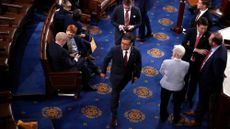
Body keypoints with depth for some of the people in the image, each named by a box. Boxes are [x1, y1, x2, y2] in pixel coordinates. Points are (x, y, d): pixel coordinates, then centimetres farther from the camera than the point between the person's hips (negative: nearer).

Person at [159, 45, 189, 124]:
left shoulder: (166, 62, -30)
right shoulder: (186, 64, -28)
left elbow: (162, 72, -11)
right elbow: (184, 74, -7)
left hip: (166, 85, 0)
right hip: (178, 87, 1)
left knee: (164, 102, 27)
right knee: (177, 103, 27)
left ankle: (163, 117, 48)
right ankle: (176, 119, 48)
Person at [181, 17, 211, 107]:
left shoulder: (208, 36, -17)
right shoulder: (190, 31, -13)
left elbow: (206, 51, -18)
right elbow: (184, 45, -18)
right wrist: (196, 50, -27)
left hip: (198, 62, -1)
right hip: (187, 60, 1)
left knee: (194, 81, 18)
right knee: (184, 79, 19)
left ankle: (189, 98, 41)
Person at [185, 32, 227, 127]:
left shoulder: (218, 57, -41)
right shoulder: (220, 46, -15)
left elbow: (219, 76, -28)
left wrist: (216, 90, -15)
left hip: (208, 83, -8)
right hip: (205, 78, 8)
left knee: (203, 101, 18)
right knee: (202, 98, 32)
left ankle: (197, 120, 44)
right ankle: (197, 112, 58)